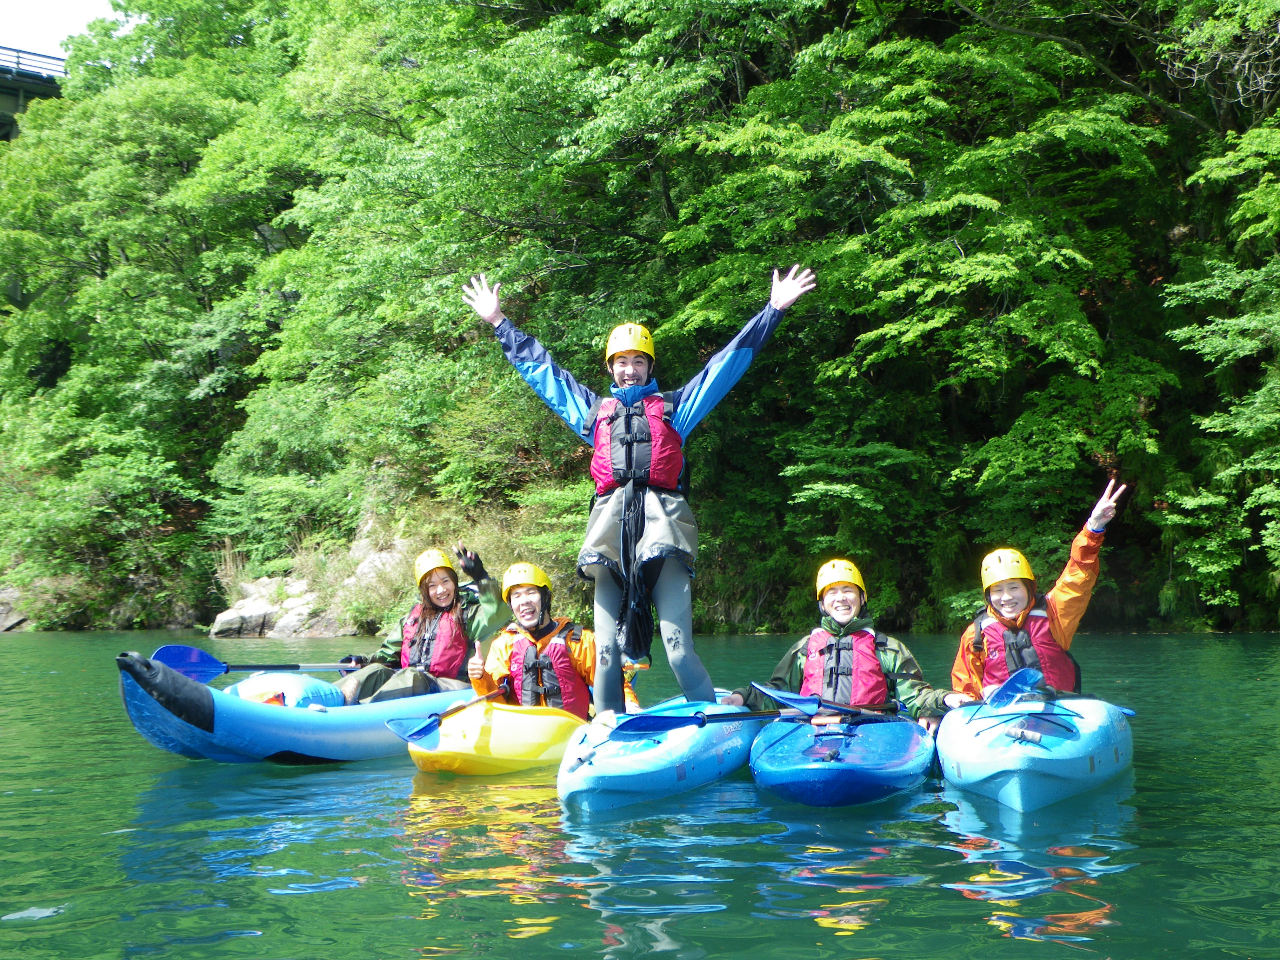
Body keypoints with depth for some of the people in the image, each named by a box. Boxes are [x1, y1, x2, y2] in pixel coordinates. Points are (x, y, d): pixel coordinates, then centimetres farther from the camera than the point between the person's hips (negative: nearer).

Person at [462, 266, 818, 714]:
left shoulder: (673, 406, 21)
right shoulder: (594, 409, 26)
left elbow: (730, 361, 22)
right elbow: (539, 366, 33)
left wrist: (774, 310, 20)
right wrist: (499, 322, 36)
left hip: (662, 522, -2)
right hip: (611, 523, 3)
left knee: (678, 646, -13)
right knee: (607, 649, 0)